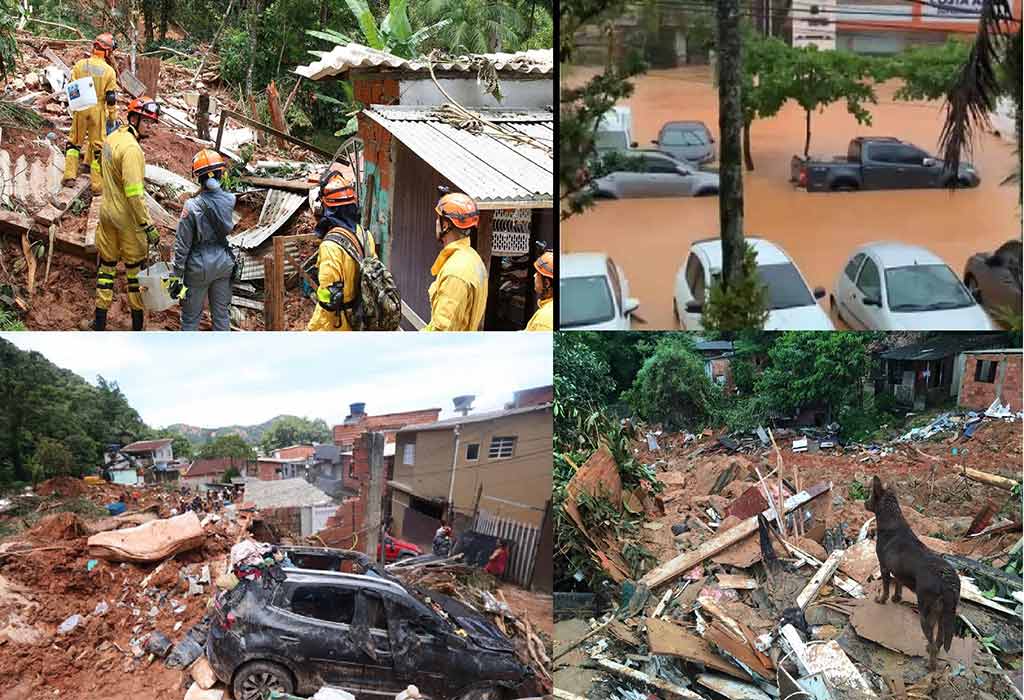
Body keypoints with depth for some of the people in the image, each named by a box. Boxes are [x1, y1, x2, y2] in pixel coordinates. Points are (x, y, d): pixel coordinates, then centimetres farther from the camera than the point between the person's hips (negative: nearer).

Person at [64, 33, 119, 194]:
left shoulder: (80, 65, -3)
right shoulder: (109, 71, -9)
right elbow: (111, 97, -8)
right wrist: (113, 115, 3)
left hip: (80, 109, 2)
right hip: (98, 110, -2)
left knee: (74, 142, 18)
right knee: (98, 146, 5)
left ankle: (69, 174, 10)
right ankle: (97, 185, 6)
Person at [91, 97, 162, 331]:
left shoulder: (112, 137, 5)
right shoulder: (131, 149, -24)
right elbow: (134, 193, -27)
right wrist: (148, 225, -24)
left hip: (107, 212, 8)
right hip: (127, 218, -8)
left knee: (107, 263, 14)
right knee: (135, 267, 6)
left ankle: (100, 320, 18)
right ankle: (138, 319, 16)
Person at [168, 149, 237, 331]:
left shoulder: (192, 207, -20)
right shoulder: (230, 200, -10)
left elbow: (182, 245, -15)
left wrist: (177, 275, -7)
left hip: (199, 266, -4)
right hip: (223, 263, 4)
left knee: (191, 317, 10)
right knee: (222, 313, 17)